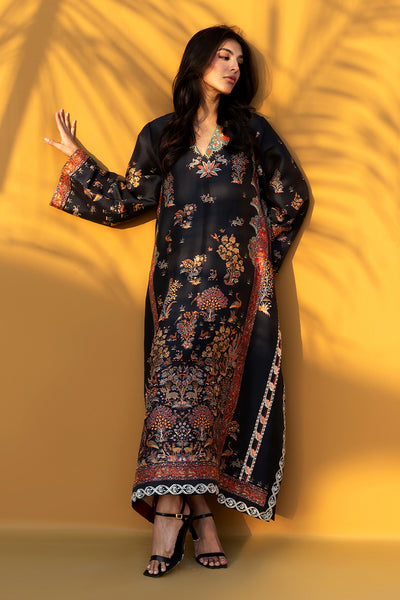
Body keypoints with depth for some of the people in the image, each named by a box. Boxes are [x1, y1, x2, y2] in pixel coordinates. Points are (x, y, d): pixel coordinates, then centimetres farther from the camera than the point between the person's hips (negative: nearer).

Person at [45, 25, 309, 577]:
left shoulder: (252, 131, 12)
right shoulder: (160, 135, 14)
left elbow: (291, 197, 17)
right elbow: (128, 201, 13)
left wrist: (263, 253, 11)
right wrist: (78, 160, 12)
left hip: (233, 279, -1)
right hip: (178, 277, 1)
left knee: (186, 376, -11)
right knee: (180, 379, -10)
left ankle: (170, 514, -7)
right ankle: (200, 516, -8)